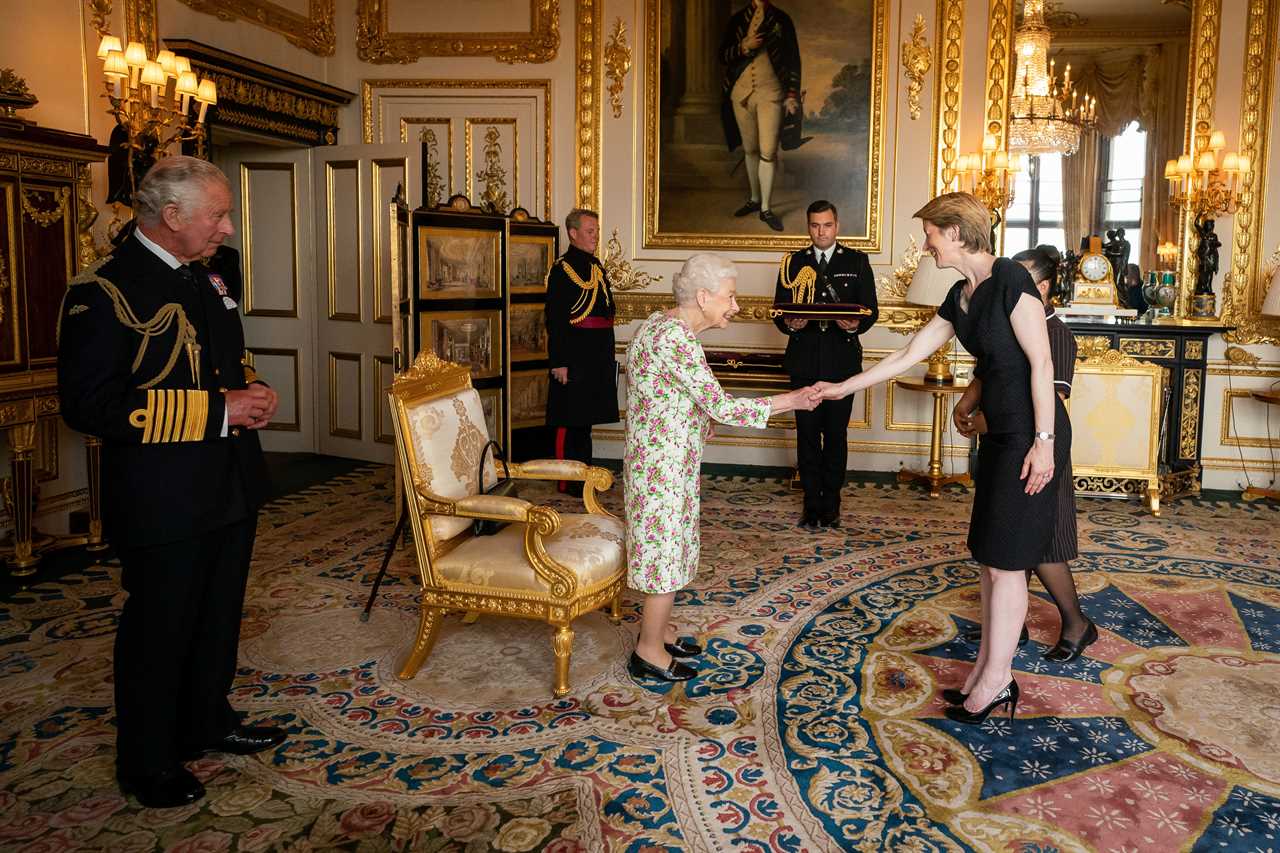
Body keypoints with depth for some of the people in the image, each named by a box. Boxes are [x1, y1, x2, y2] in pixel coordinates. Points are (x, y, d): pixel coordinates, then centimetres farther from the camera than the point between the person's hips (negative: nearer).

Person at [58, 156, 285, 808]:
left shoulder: (206, 280, 11)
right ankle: (148, 766, 26)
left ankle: (207, 723, 42)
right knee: (158, 631, 7)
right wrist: (215, 408, -25)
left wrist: (250, 395, 1)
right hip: (163, 502, -8)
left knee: (219, 618, 21)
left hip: (230, 488, 8)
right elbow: (88, 405, -24)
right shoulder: (102, 291, -17)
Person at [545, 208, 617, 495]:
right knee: (570, 420, -1)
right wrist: (559, 362, -20)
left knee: (586, 417, 15)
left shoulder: (596, 265, 16)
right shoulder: (562, 268, -10)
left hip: (597, 358, 8)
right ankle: (568, 481, 7)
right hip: (574, 357, -8)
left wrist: (608, 355, 19)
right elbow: (554, 320, -15)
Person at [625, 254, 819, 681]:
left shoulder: (664, 323, 7)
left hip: (667, 460, 10)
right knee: (665, 552, 2)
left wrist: (699, 419, 12)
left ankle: (659, 629, 35)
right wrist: (790, 401, -20)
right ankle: (649, 652, 15)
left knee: (669, 547, 20)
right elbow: (720, 405, -27)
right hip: (663, 465, -10)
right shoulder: (675, 338, -25)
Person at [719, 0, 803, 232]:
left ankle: (766, 208, -2)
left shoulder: (781, 19, 4)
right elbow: (723, 55, 7)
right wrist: (744, 46, -12)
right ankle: (755, 199, 24)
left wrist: (793, 95, -4)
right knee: (750, 150, 10)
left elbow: (793, 60, 4)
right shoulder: (738, 19, 8)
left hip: (770, 93, -2)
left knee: (768, 152, -8)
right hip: (741, 93, 2)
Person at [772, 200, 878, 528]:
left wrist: (856, 324, -20)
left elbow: (871, 309, 2)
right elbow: (779, 312, 5)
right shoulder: (793, 263, 8)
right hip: (804, 361, 1)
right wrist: (790, 324, -18)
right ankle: (812, 502, 15)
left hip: (842, 361, -1)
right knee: (807, 433, 5)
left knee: (836, 433, 5)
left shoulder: (857, 261, 5)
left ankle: (831, 502, 17)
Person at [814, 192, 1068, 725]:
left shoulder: (1009, 279, -14)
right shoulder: (960, 297, 12)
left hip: (1032, 434, -9)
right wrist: (843, 388, 22)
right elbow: (907, 356, 18)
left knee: (1005, 560, -1)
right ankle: (992, 668, 23)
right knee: (989, 556, 12)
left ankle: (994, 680, 12)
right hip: (1000, 433, 9)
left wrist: (1043, 441, -20)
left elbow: (1040, 362, -17)